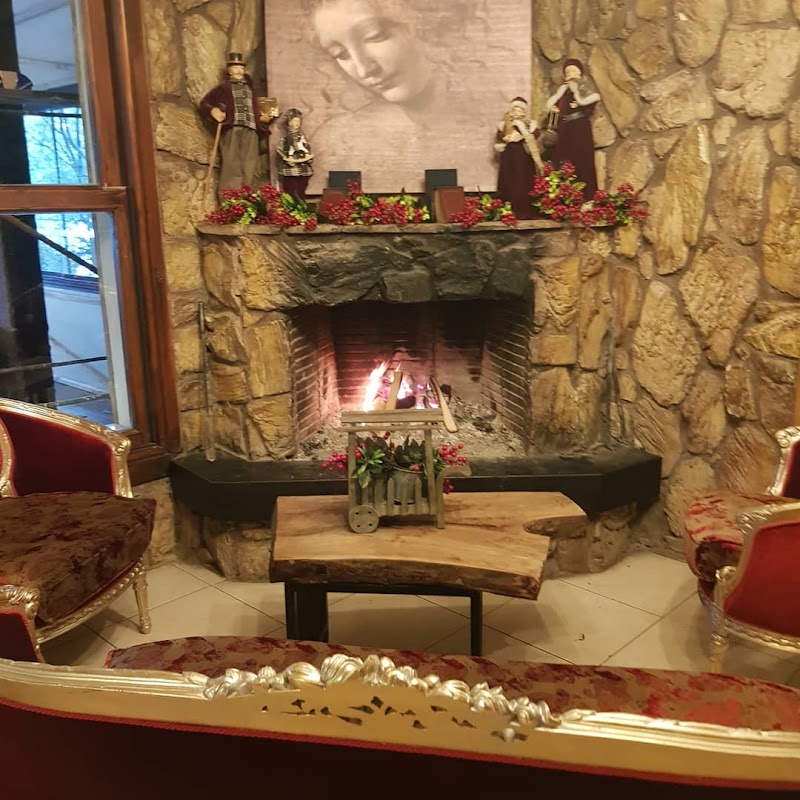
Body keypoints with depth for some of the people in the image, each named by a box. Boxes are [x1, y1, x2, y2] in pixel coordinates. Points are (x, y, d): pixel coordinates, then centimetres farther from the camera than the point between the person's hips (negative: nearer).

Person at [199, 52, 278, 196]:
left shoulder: (249, 88, 25)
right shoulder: (224, 88, 11)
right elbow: (204, 102, 11)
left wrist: (269, 117, 6)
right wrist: (213, 111, -8)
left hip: (250, 132, 4)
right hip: (231, 130, -4)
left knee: (249, 168, -1)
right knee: (232, 165, -11)